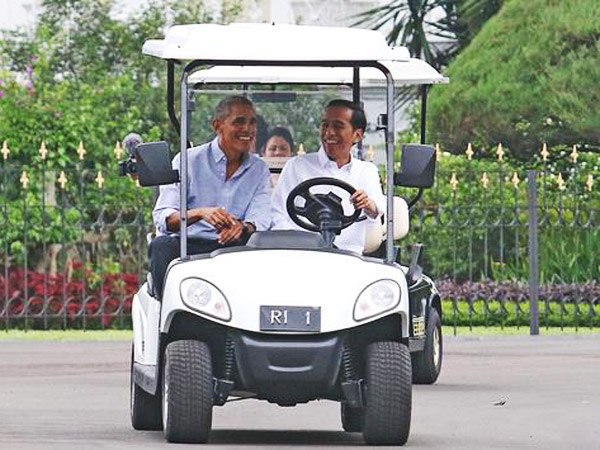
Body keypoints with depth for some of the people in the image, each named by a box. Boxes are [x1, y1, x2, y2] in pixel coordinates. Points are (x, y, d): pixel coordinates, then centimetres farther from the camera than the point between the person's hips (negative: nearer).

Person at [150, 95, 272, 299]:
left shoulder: (259, 169, 15)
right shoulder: (188, 160, 4)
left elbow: (260, 220, -1)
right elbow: (162, 219, -7)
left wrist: (243, 227, -26)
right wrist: (200, 213, -28)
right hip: (188, 246, -2)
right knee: (161, 245, -33)